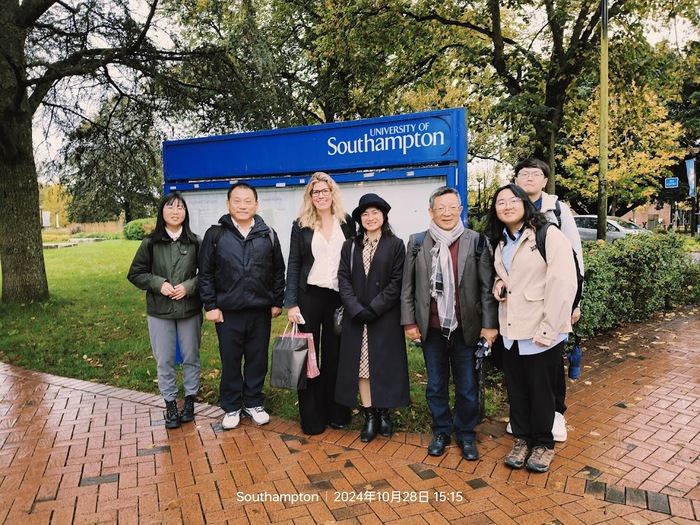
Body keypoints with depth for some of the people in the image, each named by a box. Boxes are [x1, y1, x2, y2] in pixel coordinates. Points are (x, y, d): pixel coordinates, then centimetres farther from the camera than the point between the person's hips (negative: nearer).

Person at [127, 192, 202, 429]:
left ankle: (190, 400, 29)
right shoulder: (150, 243, -2)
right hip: (159, 311, 0)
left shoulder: (194, 242, -4)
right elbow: (135, 274, 3)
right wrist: (159, 284, -12)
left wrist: (189, 286, -15)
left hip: (190, 310, 0)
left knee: (191, 357, 12)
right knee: (164, 361, 8)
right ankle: (170, 404, 23)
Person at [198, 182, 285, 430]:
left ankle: (253, 403, 28)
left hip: (261, 310, 1)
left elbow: (278, 271, 8)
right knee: (230, 361, 9)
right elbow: (205, 273, 1)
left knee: (258, 359, 11)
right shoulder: (215, 235, -1)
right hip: (228, 311, -1)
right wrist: (210, 305, -3)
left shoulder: (268, 235, 3)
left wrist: (277, 302, 5)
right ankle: (231, 407, 25)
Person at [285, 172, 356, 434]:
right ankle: (312, 418, 16)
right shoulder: (300, 224, 2)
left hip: (338, 296, 1)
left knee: (335, 356, 9)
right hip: (309, 296, -1)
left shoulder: (347, 223, 5)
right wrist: (291, 303, -7)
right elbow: (293, 265, 0)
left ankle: (337, 413, 22)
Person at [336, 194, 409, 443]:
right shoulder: (350, 246, 8)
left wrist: (373, 308, -14)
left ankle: (384, 412, 20)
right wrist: (357, 309, -12)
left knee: (385, 365, 4)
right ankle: (370, 416, 14)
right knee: (361, 366, 4)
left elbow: (397, 282, -6)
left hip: (386, 317, -2)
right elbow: (343, 280, 1)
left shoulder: (395, 245, 1)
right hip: (356, 317, 2)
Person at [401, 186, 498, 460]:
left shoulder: (477, 241, -3)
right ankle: (441, 432, 33)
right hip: (431, 329, 2)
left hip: (465, 328, -1)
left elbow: (487, 286, -3)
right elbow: (408, 286, 4)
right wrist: (409, 322, 1)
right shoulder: (417, 242, 1)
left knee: (467, 387, 10)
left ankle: (466, 434, 31)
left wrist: (489, 324, -6)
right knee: (435, 386, 15)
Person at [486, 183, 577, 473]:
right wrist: (499, 283, 3)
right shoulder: (500, 242, 11)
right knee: (516, 390, 15)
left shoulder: (549, 236, -12)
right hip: (511, 330, 6)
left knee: (541, 391, 9)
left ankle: (543, 444, 30)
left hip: (541, 332, -6)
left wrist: (547, 330, -19)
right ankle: (521, 439, 34)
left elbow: (563, 285, -17)